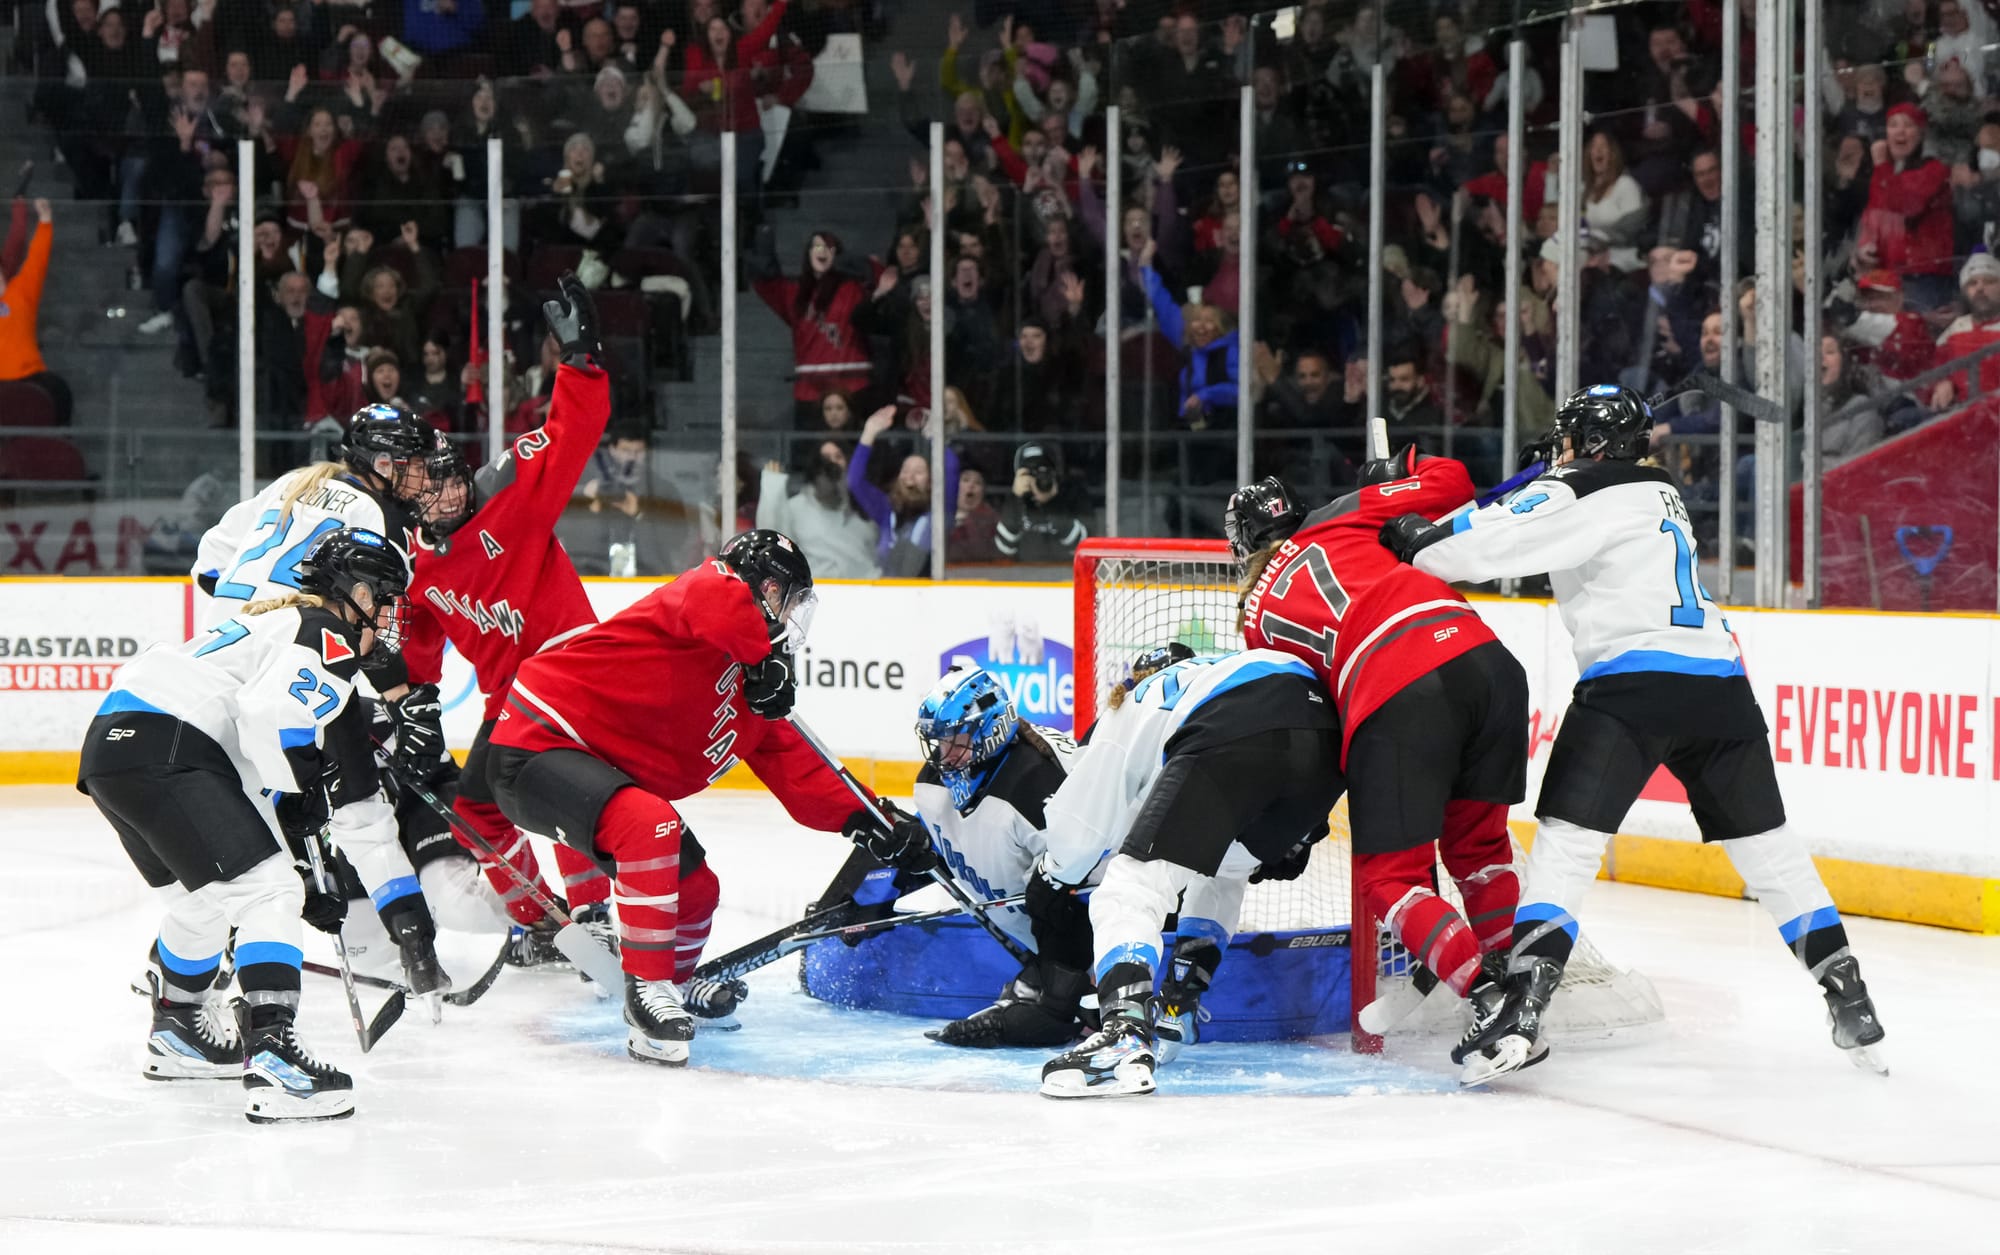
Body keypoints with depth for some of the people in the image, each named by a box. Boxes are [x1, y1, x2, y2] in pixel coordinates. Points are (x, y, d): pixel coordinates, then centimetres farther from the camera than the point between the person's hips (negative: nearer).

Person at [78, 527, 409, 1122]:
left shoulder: (284, 620, 29)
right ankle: (271, 1058, -26)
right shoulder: (328, 636, -3)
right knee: (266, 890, -14)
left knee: (206, 895, 29)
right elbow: (270, 718, -21)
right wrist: (306, 781, -4)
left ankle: (177, 1030, 47)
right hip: (161, 751, -11)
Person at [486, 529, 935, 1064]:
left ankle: (675, 983, 44)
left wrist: (865, 820, 2)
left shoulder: (753, 699, 13)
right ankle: (647, 992, -23)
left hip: (603, 770, 11)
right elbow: (716, 600, -39)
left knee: (693, 885, 15)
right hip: (538, 745, -11)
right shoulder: (707, 592, -13)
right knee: (651, 827, -33)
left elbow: (798, 769, 13)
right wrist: (767, 657, -27)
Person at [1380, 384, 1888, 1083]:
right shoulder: (1659, 493, 26)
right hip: (1720, 683, 7)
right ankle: (1849, 1001, 15)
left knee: (1566, 841, -7)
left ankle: (1522, 1010, -19)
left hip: (1633, 680, -7)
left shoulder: (1585, 493, 1)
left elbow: (1497, 543, -11)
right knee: (1766, 844, 15)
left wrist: (1417, 542, 4)